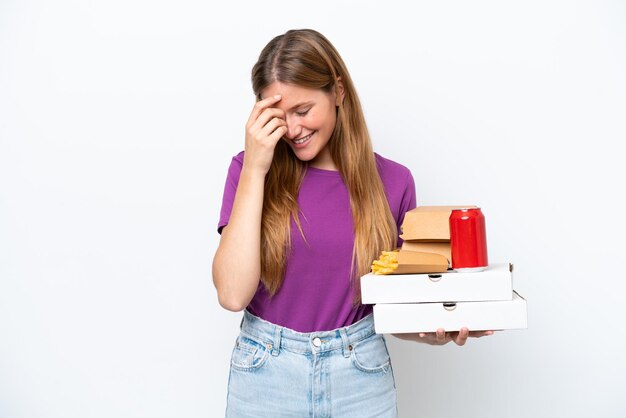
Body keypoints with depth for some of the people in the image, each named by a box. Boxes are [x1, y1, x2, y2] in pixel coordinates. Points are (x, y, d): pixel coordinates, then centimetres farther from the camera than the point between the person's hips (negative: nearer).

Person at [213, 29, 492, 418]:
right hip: (266, 373, 0)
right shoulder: (250, 169, -7)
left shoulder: (392, 181, -4)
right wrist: (255, 170, -19)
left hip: (361, 375, 1)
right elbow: (233, 294, -18)